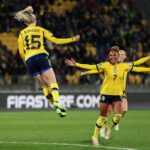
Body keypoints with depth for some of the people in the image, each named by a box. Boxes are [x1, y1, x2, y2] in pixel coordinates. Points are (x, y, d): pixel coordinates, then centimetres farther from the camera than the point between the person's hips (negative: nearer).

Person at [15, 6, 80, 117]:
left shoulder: (22, 33, 17)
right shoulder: (41, 30, 13)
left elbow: (21, 52, 9)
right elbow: (56, 40, 9)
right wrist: (72, 39, 16)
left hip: (29, 60, 3)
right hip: (41, 57, -3)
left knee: (44, 85, 11)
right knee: (52, 82, -9)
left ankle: (53, 104, -1)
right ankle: (56, 102, -34)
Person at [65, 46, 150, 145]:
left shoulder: (123, 66, 1)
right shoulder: (105, 65, -7)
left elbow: (137, 68, 12)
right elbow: (90, 67, -13)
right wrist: (76, 64, -21)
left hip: (117, 94, 2)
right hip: (106, 93, -2)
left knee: (118, 115, -16)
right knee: (102, 117, 3)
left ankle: (109, 128, 13)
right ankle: (95, 136, 20)